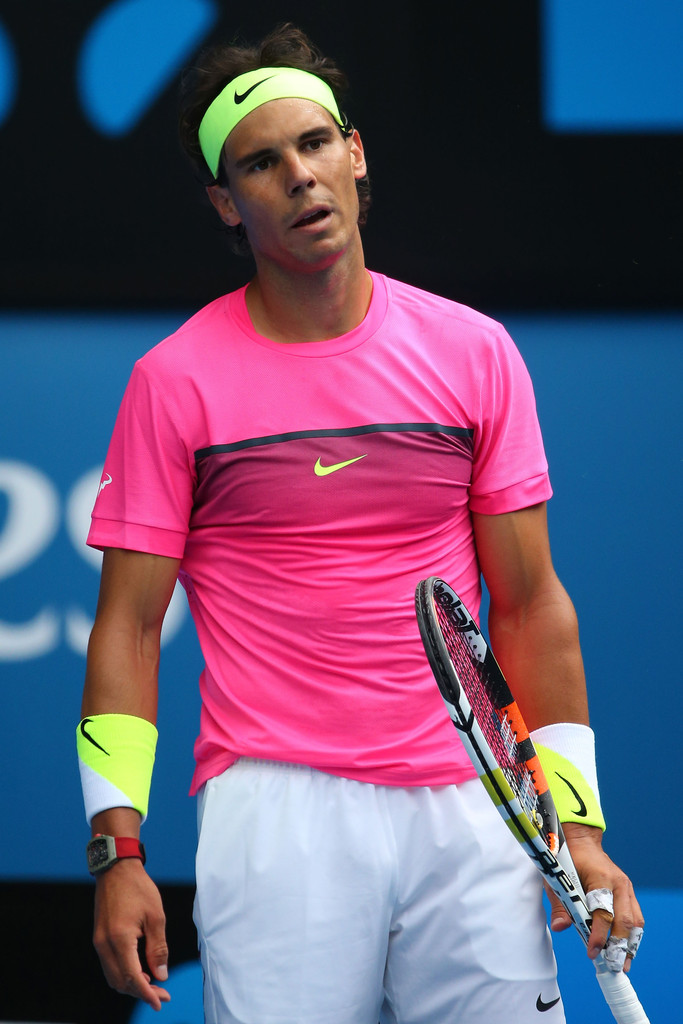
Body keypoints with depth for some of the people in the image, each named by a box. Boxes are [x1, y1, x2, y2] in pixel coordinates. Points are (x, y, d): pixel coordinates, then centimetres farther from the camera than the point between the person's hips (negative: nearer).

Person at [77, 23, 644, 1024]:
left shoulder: (476, 353, 7)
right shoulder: (176, 381, 1)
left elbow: (530, 605, 9)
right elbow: (129, 624, 1)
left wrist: (580, 825, 2)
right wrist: (118, 848, -8)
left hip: (469, 812, 2)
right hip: (276, 816, -2)